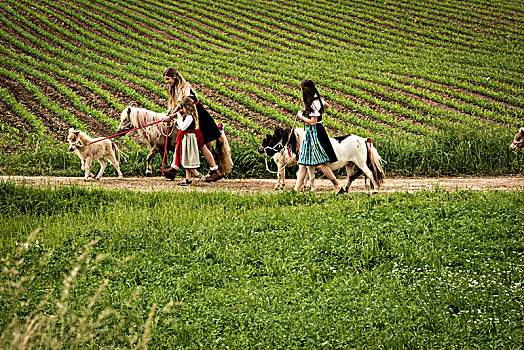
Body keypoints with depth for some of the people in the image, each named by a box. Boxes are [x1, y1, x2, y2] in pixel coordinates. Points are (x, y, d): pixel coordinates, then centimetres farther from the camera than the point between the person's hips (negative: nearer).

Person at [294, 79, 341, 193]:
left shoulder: (314, 103, -18)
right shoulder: (318, 99, 10)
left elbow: (313, 122, -21)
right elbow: (326, 105, 32)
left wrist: (301, 116, -9)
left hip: (315, 132, -10)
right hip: (310, 133, 10)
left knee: (320, 164, -9)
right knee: (302, 164, 7)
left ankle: (337, 186, -3)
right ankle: (297, 189, 7)